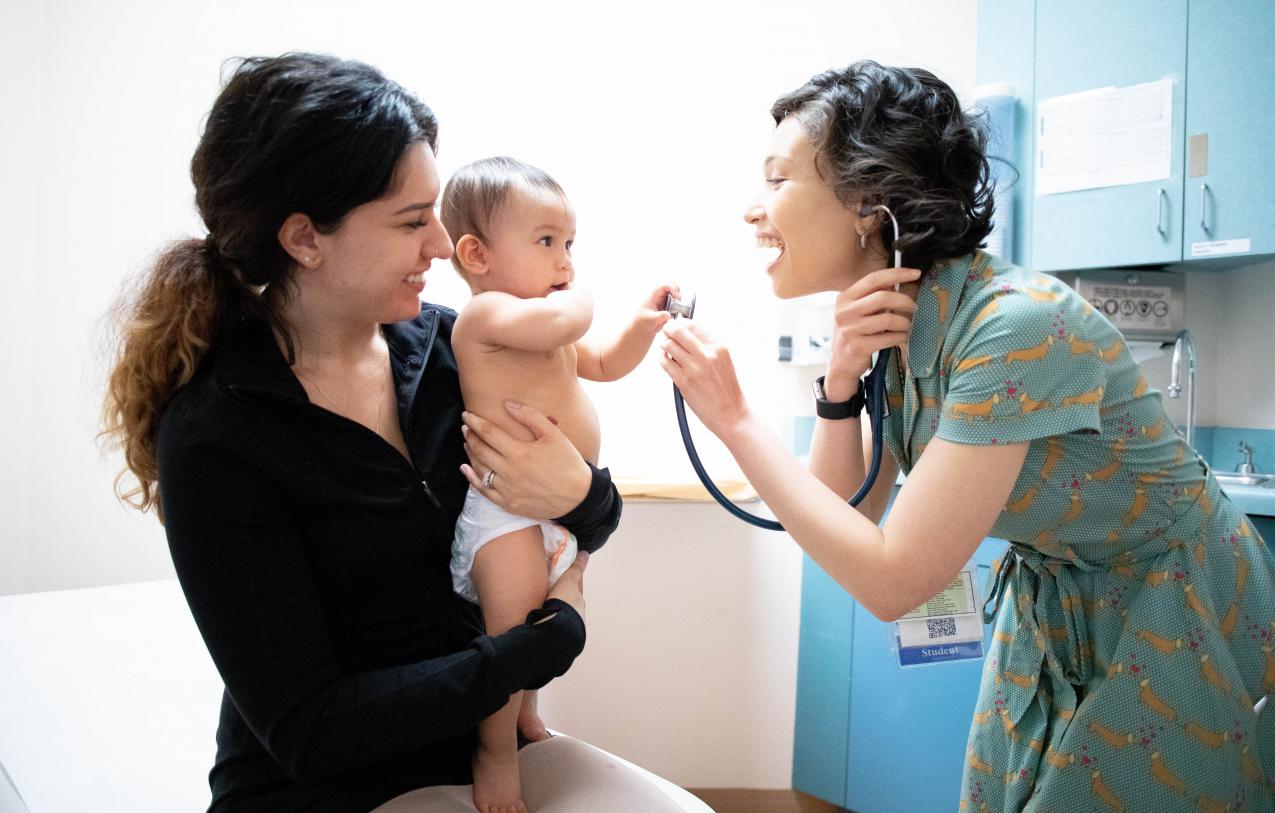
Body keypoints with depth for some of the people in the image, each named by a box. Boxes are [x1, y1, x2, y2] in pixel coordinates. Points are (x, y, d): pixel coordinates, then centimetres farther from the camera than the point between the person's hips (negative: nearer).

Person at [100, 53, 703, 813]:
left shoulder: (443, 343, -6)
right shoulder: (215, 438, -19)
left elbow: (594, 524, 5)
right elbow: (305, 728, -18)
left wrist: (582, 497, -19)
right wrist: (552, 637, -16)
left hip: (483, 740, 5)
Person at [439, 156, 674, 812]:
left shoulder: (547, 325, 14)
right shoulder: (485, 313, -17)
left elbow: (603, 363, 26)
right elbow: (561, 321, -35)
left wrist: (642, 325, 8)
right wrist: (579, 297, -11)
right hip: (505, 507, -10)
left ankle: (522, 708, 43)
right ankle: (495, 750, 10)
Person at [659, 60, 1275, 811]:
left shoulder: (1016, 326, -31)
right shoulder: (898, 324, -7)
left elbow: (891, 582, -30)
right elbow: (844, 514, -2)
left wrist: (736, 420, -26)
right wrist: (842, 381, -18)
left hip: (1178, 628, -7)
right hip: (1053, 612, 7)